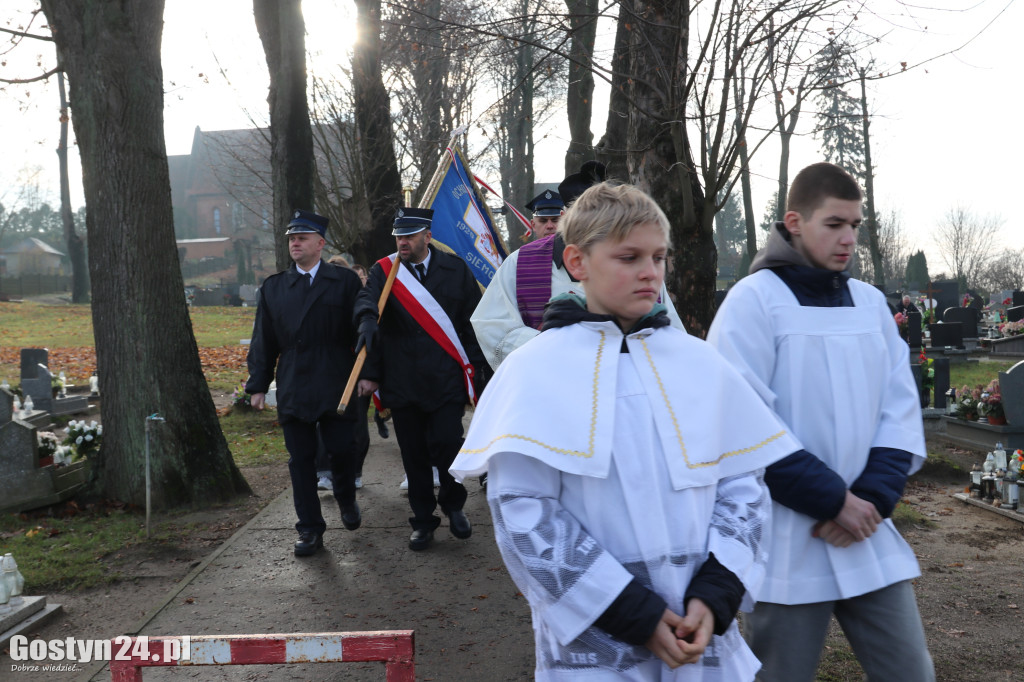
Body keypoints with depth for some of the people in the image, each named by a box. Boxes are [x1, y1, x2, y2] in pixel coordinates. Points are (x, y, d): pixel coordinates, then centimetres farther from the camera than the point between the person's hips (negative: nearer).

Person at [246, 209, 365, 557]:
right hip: (293, 391, 3)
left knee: (342, 451, 0)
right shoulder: (273, 288, 12)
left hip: (337, 387, -3)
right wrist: (259, 384, 7)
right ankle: (310, 530, 16)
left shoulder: (345, 281, 3)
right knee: (301, 460, 5)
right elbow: (264, 340, 12)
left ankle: (346, 500, 32)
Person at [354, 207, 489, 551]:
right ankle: (423, 520, 24)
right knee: (414, 455, 8)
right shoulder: (383, 271, 6)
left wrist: (478, 367, 1)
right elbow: (367, 302, -11)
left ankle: (453, 506, 21)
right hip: (402, 383, 1)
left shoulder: (455, 269, 5)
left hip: (446, 380, -1)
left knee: (447, 445, -8)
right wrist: (368, 322, -32)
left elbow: (474, 320, 5)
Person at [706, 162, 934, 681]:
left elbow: (901, 410, 8)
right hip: (788, 544, -5)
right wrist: (833, 499, -14)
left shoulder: (871, 302, 9)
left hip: (868, 539, 5)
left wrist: (874, 497, -7)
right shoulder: (754, 299, -8)